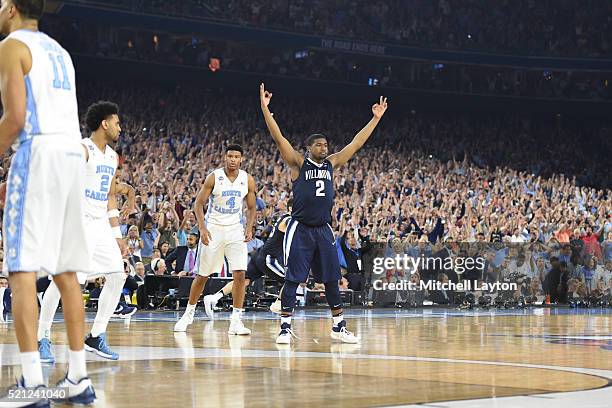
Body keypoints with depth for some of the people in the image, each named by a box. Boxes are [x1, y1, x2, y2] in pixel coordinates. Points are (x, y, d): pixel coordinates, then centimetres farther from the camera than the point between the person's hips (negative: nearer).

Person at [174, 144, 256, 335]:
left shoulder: (248, 180, -2)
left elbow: (251, 208, 8)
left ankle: (236, 321, -7)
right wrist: (202, 228, -19)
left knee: (240, 274, -11)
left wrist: (249, 227, -8)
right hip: (213, 229, -2)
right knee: (202, 275, 6)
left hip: (235, 230, 2)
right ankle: (189, 313, 26)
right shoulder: (214, 177, -10)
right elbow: (198, 203, -7)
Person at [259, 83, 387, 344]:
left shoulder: (332, 164, 10)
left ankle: (338, 327, 17)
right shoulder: (298, 164, -3)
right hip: (300, 229, -5)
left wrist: (376, 118, 10)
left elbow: (356, 143, 12)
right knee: (292, 279, -6)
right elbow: (278, 138, -14)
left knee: (331, 280, 8)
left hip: (323, 230, 5)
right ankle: (285, 328, -1)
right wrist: (265, 108, -23)